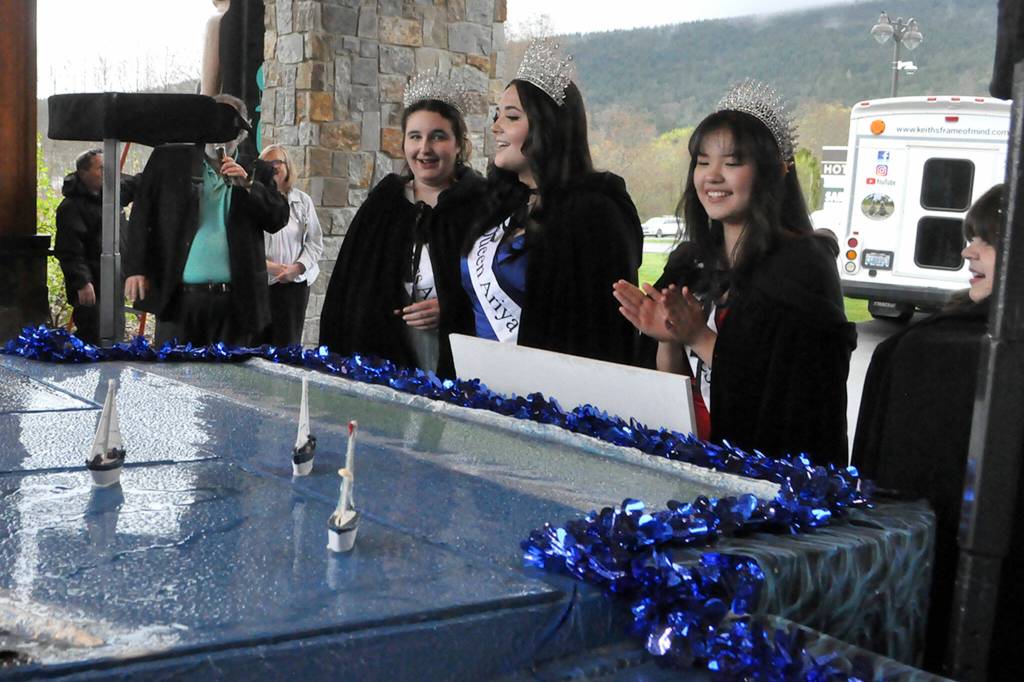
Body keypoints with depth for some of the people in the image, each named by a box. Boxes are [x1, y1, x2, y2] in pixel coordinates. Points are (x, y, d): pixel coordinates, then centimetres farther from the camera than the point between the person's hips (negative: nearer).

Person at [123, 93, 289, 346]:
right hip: (179, 296, -1)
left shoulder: (256, 172, 12)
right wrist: (135, 269, -2)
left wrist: (247, 185, -10)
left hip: (234, 300, 1)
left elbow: (279, 219, 3)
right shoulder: (169, 159, 9)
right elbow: (142, 215, 6)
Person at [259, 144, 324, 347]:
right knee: (261, 342, 1)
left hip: (296, 282, 2)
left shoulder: (302, 200, 6)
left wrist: (297, 267, -8)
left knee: (288, 341, 1)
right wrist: (267, 266, -15)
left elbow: (315, 241, 6)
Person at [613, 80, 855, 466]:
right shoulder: (689, 262, 11)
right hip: (690, 456, 5)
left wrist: (700, 339, -13)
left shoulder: (801, 264, -6)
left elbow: (787, 388, -12)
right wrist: (669, 340, -5)